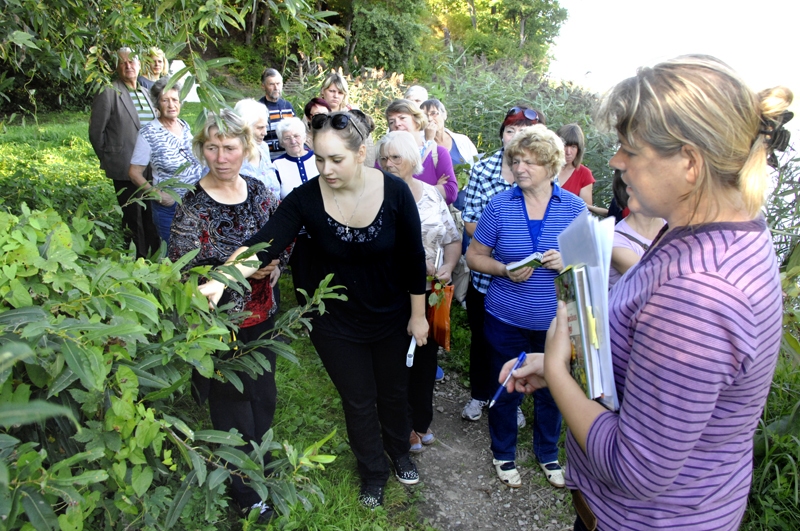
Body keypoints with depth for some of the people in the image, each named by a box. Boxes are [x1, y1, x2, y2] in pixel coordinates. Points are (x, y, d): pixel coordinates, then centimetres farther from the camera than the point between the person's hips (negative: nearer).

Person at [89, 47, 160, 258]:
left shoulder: (146, 93, 13)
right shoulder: (109, 92, -7)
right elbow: (96, 131, -5)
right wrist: (108, 160, 1)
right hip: (126, 169, -6)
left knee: (152, 217, 13)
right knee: (133, 219, 4)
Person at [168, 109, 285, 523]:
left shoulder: (258, 191, -2)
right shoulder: (193, 205, -17)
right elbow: (182, 273, -18)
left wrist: (273, 266, -6)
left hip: (262, 317, 5)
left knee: (264, 396, 21)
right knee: (233, 410, 11)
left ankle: (259, 459, 50)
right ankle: (242, 489, 37)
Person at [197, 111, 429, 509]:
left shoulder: (394, 192, -20)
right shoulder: (305, 199, -20)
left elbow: (413, 257, -11)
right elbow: (263, 244, -30)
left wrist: (418, 314, -5)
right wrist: (222, 279, -47)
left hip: (391, 316, 1)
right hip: (336, 324, 0)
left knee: (394, 391, 22)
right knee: (358, 401, 17)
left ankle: (399, 451, 55)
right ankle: (373, 472, 46)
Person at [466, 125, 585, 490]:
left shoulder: (574, 207, -2)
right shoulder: (499, 206, -5)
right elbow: (474, 256, 1)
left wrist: (568, 262, -17)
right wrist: (506, 271, -18)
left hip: (554, 320, 1)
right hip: (507, 320, -1)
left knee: (550, 391, 16)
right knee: (506, 390, 14)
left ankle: (548, 453, 43)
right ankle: (503, 454, 39)